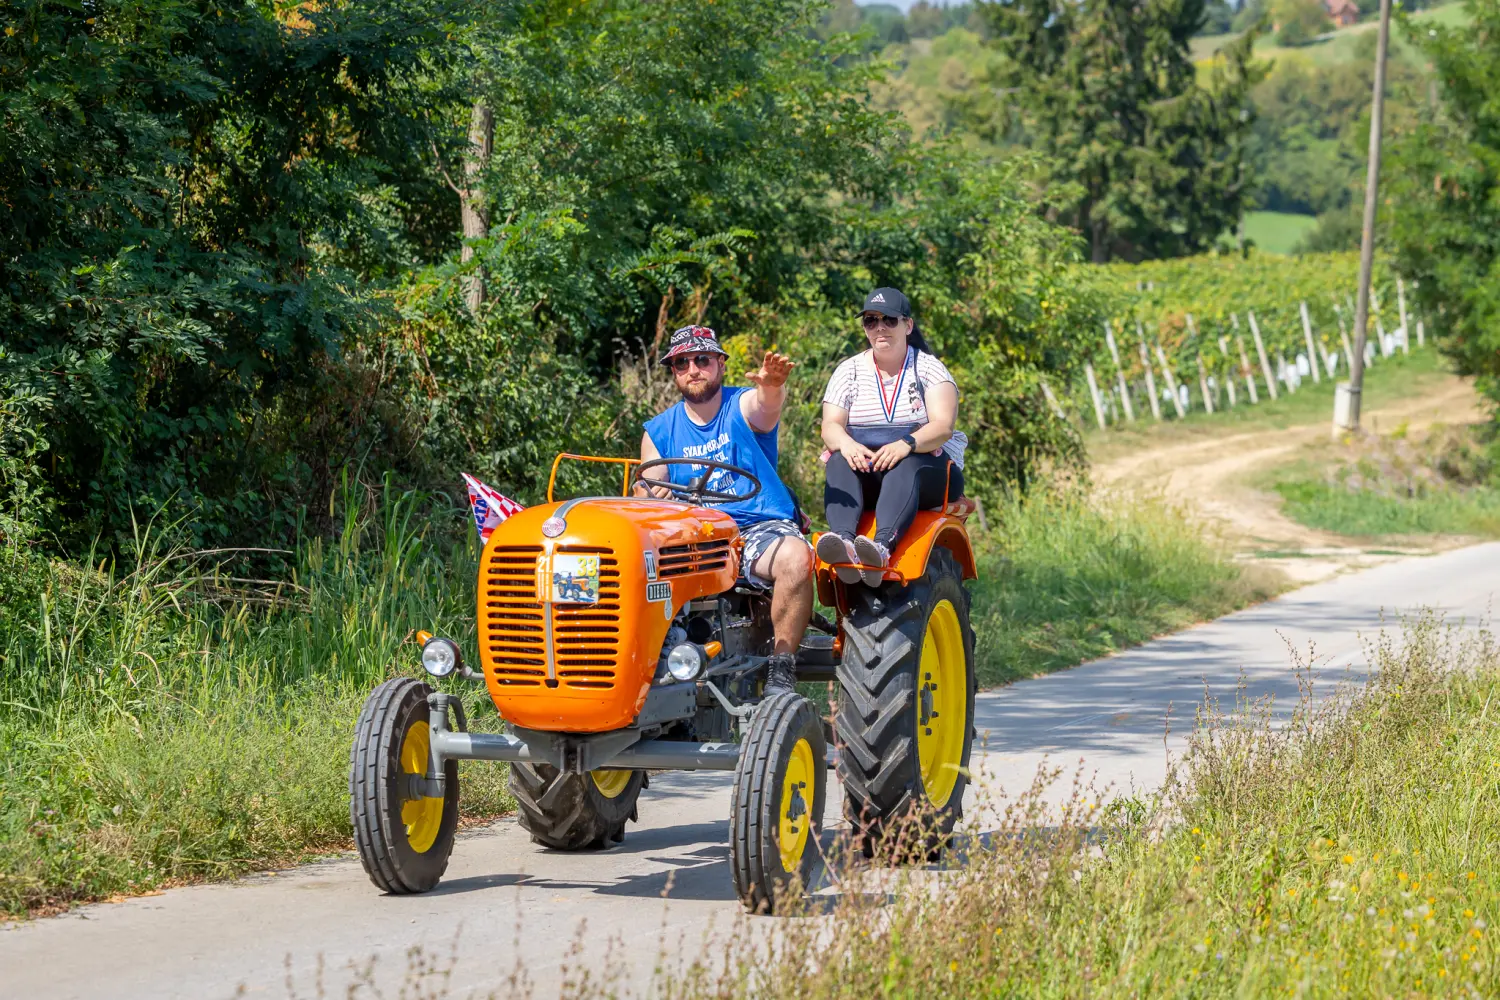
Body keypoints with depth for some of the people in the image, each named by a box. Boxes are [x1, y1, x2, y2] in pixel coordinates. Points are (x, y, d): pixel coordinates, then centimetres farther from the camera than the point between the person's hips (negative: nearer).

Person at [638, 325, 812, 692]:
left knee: (795, 556, -35)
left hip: (759, 528, -2)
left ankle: (781, 669, -27)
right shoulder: (659, 432, 12)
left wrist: (771, 385, -49)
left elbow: (766, 405, -24)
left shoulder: (744, 406, 3)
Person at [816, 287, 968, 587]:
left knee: (906, 465, -37)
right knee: (840, 461, -31)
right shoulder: (849, 371, 12)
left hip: (925, 465, -2)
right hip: (864, 466, 2)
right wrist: (846, 444, -26)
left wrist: (907, 444, -32)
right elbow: (830, 426, -1)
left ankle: (883, 546, -64)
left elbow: (942, 427, -11)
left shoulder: (928, 368, 5)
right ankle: (843, 540, -58)